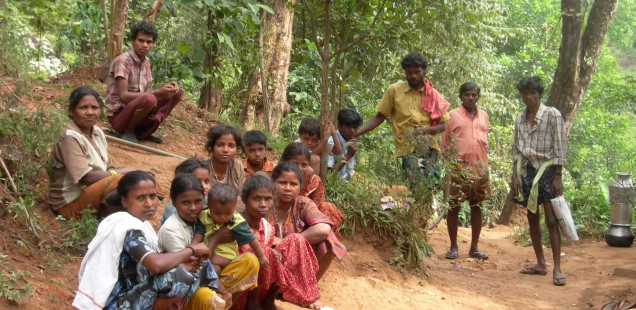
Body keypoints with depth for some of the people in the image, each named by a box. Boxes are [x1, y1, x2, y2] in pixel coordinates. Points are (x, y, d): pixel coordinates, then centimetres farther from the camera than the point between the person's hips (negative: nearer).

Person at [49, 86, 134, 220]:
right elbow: (87, 177, -24)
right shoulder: (70, 137, -19)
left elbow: (109, 168, 7)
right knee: (120, 181, -28)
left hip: (91, 191, 9)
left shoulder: (97, 132, 6)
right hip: (71, 203, -9)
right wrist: (124, 172, -17)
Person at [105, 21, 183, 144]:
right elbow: (123, 96, -24)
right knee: (149, 99, -37)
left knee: (177, 92, 3)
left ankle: (144, 131, 0)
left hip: (136, 108, 8)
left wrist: (164, 87, -11)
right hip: (118, 115, -8)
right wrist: (157, 92, -27)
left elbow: (146, 91, 8)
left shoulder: (146, 62, 7)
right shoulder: (123, 60, -17)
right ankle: (129, 131, -9)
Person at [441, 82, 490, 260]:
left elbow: (485, 143, 17)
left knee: (477, 207, 6)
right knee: (453, 206, 0)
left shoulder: (484, 116, 13)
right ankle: (453, 247, 9)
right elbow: (445, 143, 3)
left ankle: (474, 247, 13)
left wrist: (485, 166, 9)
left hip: (479, 168, 4)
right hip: (458, 168, -4)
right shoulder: (453, 115, 2)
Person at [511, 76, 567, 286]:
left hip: (546, 169, -6)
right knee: (532, 219, 9)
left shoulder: (552, 115, -6)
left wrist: (558, 177, -12)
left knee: (551, 220, -10)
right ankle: (540, 264, 18)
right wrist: (515, 176, 4)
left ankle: (557, 268, -10)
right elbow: (516, 150, 12)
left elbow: (560, 147, -8)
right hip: (527, 170, 6)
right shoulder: (520, 119, 10)